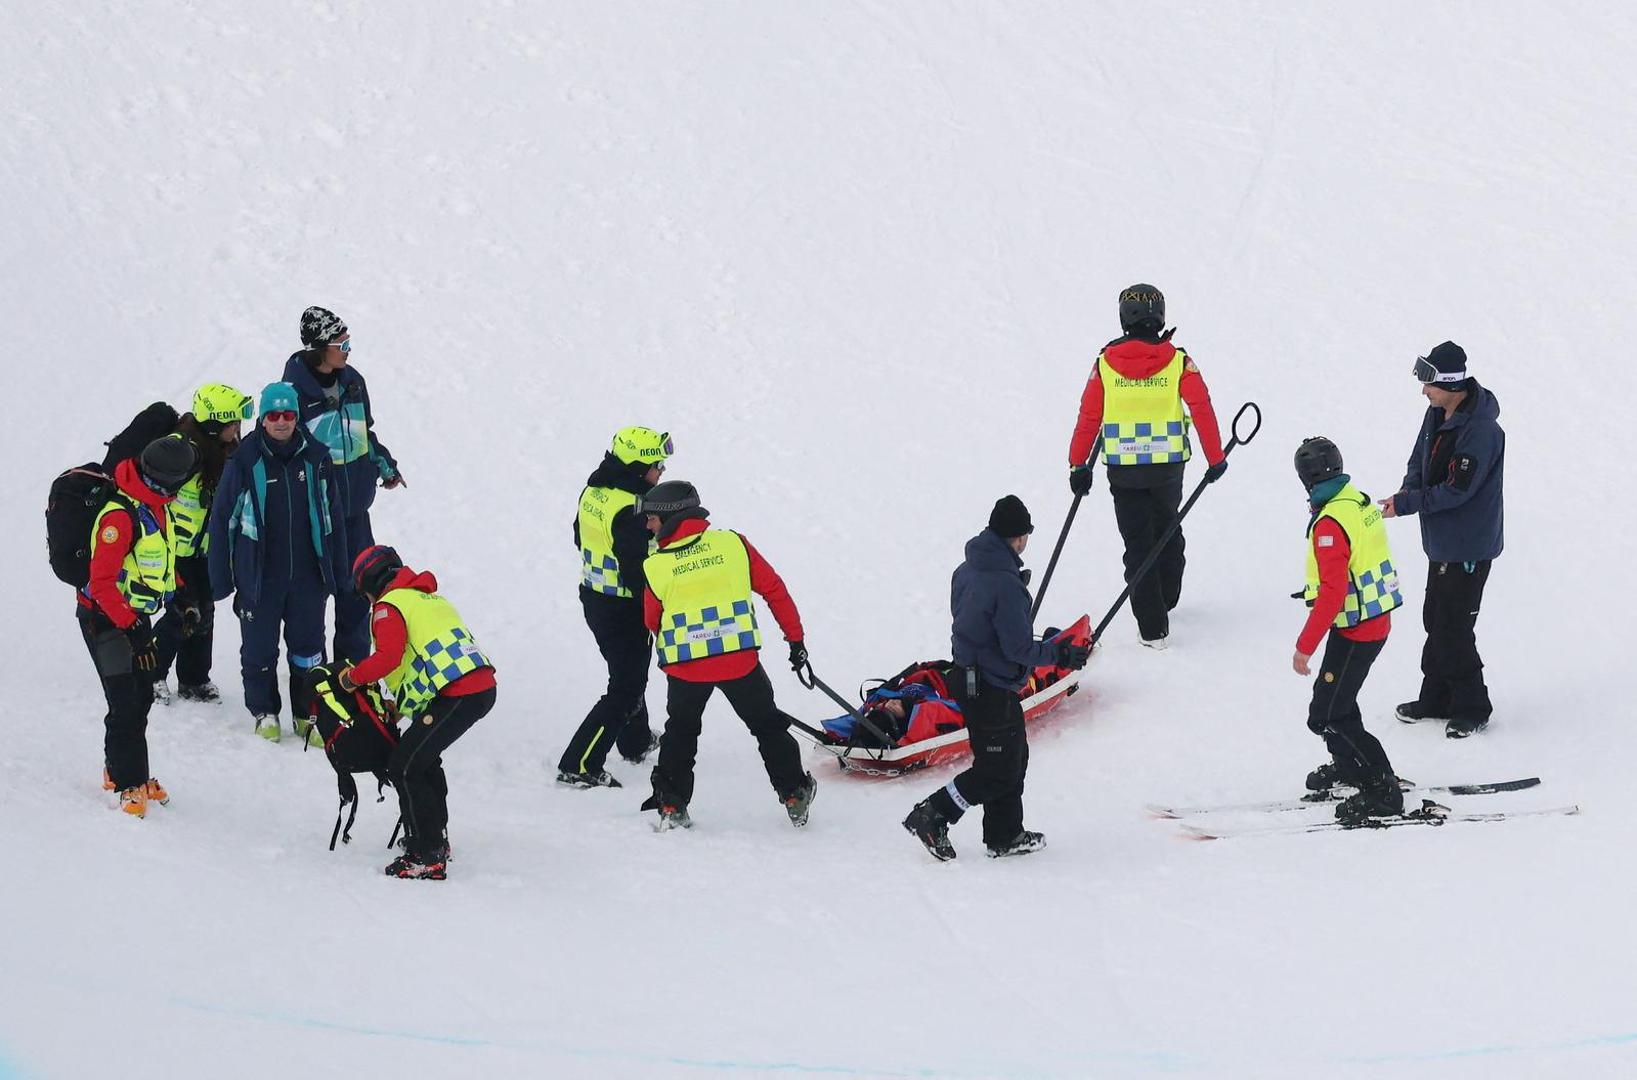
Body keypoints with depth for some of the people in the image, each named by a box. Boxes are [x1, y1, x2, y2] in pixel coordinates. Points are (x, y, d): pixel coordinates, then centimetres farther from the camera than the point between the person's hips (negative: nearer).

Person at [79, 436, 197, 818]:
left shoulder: (155, 507, 1)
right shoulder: (120, 517, -28)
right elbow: (102, 582, -28)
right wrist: (130, 626, -29)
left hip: (135, 613, 9)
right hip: (104, 617, -9)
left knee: (142, 696, 13)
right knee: (126, 703, -10)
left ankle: (121, 771, 27)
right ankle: (129, 785, -3)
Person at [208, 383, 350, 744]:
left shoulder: (315, 457, 0)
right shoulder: (245, 460, -9)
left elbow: (332, 518, 9)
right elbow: (223, 519, -3)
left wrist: (340, 575, 10)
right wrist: (221, 578, -3)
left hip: (307, 575, 2)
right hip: (258, 575, -2)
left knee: (308, 647, 9)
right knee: (260, 649, 8)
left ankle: (308, 714, 22)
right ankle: (264, 712, 26)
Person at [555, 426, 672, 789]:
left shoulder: (594, 491, 1)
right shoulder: (629, 511, -28)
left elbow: (581, 539, 16)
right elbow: (638, 572, -26)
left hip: (594, 599, 10)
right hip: (625, 610, -10)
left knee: (629, 674, 29)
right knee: (626, 691, -2)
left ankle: (636, 742, 49)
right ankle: (579, 766, -6)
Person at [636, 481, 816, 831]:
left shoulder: (655, 567, -7)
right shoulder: (733, 544, -4)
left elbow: (652, 622, 8)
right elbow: (774, 589, 2)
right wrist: (795, 638, 13)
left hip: (685, 667, -1)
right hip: (740, 661, 1)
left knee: (680, 733, 22)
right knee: (768, 726, 20)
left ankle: (671, 805, 19)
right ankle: (794, 797, 23)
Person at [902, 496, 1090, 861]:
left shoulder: (966, 571, 3)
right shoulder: (1007, 585, -25)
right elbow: (1018, 648, -23)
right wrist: (1060, 655, -9)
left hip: (968, 676, 9)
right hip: (993, 689, -9)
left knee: (1014, 758, 20)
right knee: (998, 770, 3)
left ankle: (1005, 835, 27)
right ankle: (932, 816, 2)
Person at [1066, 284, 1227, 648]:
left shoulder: (1105, 362, -5)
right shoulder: (1177, 361, -7)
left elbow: (1089, 417, -2)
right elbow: (1202, 410, -8)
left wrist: (1079, 465, 7)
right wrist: (1215, 459, 2)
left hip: (1123, 469, -1)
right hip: (1168, 465, 1)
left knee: (1138, 543, 6)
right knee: (1167, 531, 25)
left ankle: (1152, 627, 2)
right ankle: (1166, 600, 42)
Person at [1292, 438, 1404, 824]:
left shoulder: (1330, 524, -24)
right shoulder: (1361, 502, 4)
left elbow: (1333, 593, -27)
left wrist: (1305, 646, -24)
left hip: (1354, 631, -9)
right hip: (1377, 621, 10)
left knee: (1328, 716, -6)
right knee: (1336, 697, 27)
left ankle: (1382, 791, -5)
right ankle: (1348, 763, 46)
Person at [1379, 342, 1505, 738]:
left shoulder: (1482, 432, -26)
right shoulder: (1437, 413, 2)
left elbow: (1456, 491, -26)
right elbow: (1421, 458, 13)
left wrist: (1404, 505, -23)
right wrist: (1408, 490, -8)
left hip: (1469, 547, -9)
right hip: (1441, 542, 9)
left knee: (1453, 627, -4)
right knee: (1435, 619, 17)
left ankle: (1472, 707, 9)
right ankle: (1436, 698, 30)